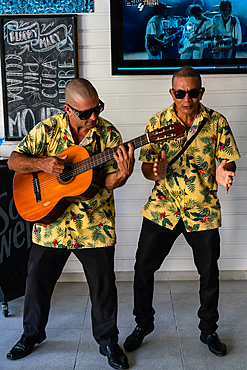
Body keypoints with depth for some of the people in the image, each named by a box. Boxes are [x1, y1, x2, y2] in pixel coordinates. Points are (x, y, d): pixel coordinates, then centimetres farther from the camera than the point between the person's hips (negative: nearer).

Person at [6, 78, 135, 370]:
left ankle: (108, 341, 29)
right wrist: (42, 163, -21)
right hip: (50, 221, 1)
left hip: (94, 225, -1)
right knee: (37, 280, 14)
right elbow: (14, 161, -3)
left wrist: (122, 175, -30)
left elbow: (108, 182, -8)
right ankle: (32, 334, 40)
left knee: (103, 285, 5)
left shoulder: (108, 134, -6)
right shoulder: (47, 129, -4)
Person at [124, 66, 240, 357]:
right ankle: (143, 324, 29)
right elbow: (146, 167, -1)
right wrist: (156, 172, -25)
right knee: (143, 268, 3)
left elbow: (228, 161, -1)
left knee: (209, 273, 9)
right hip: (162, 207, 0)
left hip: (203, 210, 0)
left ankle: (208, 330, 34)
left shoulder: (216, 122, -2)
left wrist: (223, 171, -25)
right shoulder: (158, 122, -2)